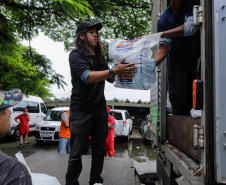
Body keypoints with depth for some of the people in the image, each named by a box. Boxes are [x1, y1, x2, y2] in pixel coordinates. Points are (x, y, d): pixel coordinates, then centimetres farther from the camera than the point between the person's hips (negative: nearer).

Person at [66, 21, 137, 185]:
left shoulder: (99, 57, 15)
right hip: (81, 111, -6)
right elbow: (87, 77, -23)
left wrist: (122, 70, -4)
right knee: (76, 153, -1)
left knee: (99, 150, 9)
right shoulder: (76, 55, -6)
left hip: (100, 110, 6)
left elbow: (110, 79, 16)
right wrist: (114, 71, -34)